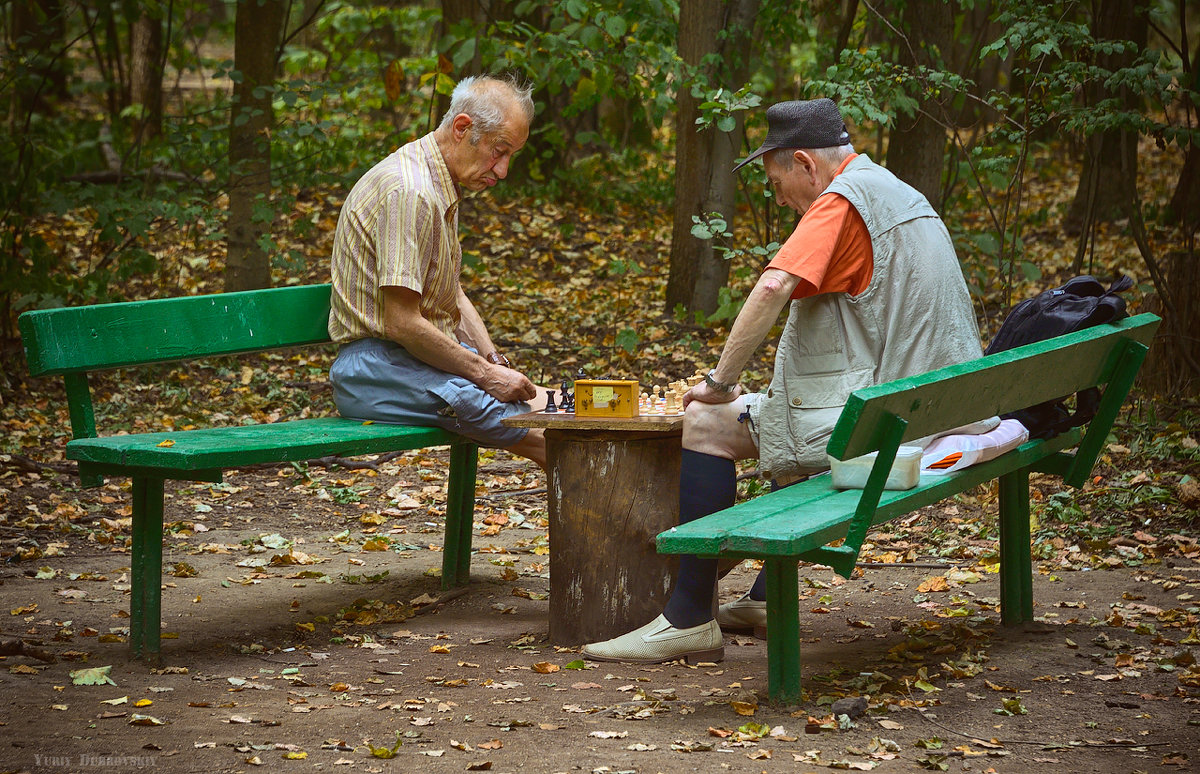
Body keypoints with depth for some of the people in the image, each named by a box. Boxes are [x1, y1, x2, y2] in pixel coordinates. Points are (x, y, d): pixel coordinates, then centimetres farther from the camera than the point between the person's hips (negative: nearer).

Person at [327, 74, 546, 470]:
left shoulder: (443, 187, 14)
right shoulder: (408, 191, -21)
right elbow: (402, 323, -25)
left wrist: (494, 361, 6)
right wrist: (486, 374, -18)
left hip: (428, 352, 10)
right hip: (379, 366, -10)